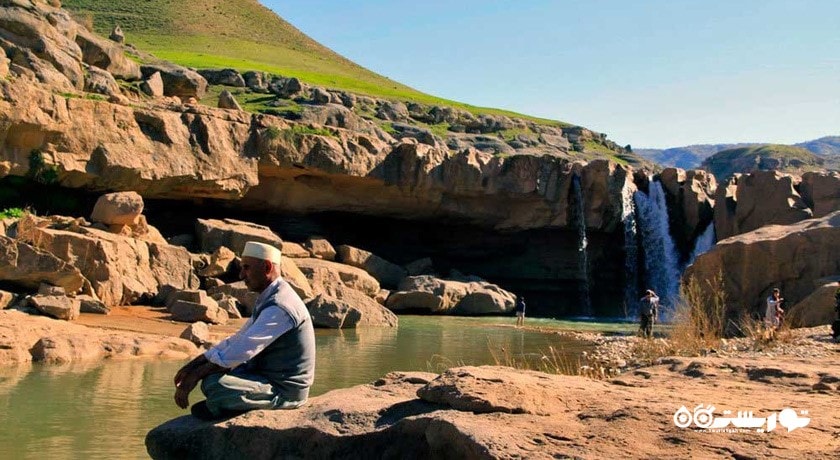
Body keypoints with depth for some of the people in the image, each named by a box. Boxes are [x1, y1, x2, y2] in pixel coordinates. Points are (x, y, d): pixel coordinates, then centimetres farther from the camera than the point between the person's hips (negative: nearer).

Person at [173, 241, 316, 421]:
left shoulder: (279, 308, -24)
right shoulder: (268, 299, 10)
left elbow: (241, 351, -28)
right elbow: (237, 340, 11)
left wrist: (195, 375, -21)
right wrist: (193, 364, 3)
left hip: (284, 390, -10)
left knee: (214, 385, -26)